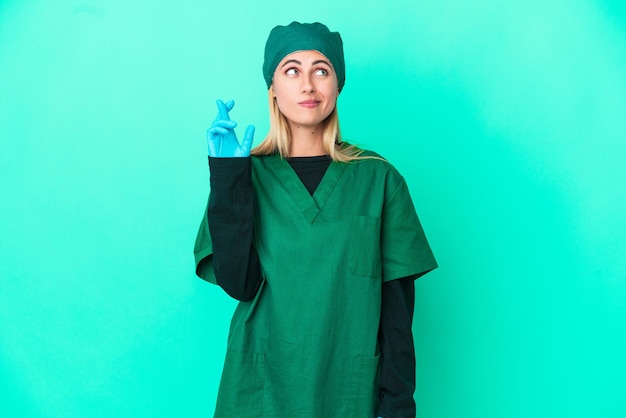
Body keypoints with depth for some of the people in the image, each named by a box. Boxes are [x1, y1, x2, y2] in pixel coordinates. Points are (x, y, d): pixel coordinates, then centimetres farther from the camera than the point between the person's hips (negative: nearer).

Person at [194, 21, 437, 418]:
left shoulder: (378, 178, -5)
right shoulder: (249, 173, -2)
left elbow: (397, 303, -3)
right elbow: (238, 283, -13)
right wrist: (229, 175, -17)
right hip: (263, 385, 0)